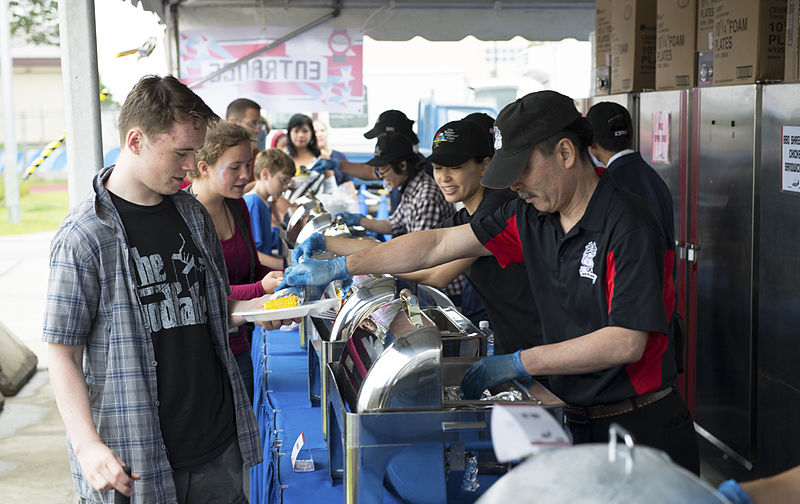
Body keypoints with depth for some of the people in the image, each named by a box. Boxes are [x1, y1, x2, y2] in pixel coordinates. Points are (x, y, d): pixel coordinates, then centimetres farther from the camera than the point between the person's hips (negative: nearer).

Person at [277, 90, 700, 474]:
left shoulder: (628, 225, -19)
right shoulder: (531, 216, 1)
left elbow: (627, 343, -24)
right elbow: (439, 245, 5)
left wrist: (519, 363, -22)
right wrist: (340, 267, 3)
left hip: (641, 427, -6)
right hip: (573, 420, 6)